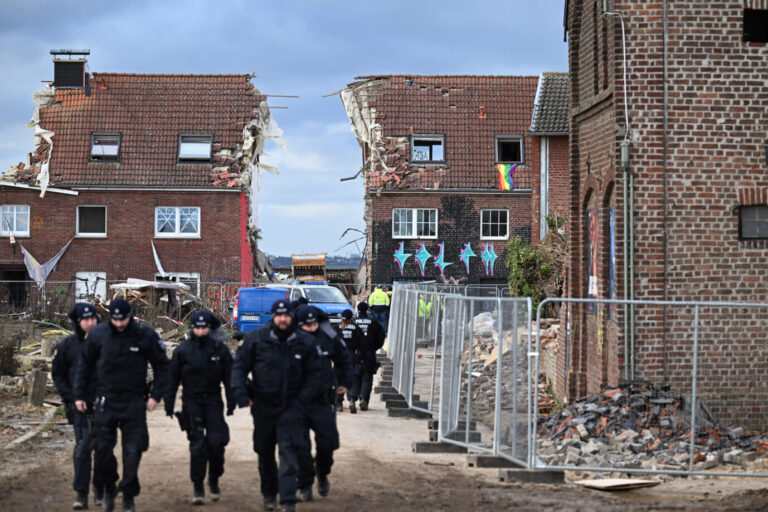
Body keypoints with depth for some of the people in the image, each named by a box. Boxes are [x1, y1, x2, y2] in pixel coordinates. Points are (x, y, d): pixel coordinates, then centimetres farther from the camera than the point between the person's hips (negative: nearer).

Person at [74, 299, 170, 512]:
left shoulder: (145, 335, -6)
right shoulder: (98, 334, -2)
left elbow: (161, 366, 3)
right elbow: (85, 364, 10)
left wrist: (156, 395, -4)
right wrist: (79, 394, 8)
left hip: (134, 402, -1)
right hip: (105, 401, 1)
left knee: (133, 451, -1)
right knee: (102, 448, 3)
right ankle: (109, 488, 27)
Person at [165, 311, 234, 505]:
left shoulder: (220, 349, 1)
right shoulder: (182, 350, -1)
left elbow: (229, 376, 5)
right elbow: (173, 378, 4)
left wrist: (231, 402, 1)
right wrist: (169, 404, 2)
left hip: (213, 401, 1)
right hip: (191, 402, -1)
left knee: (216, 442, -5)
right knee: (197, 445, -3)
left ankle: (214, 480, 17)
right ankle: (197, 487, 5)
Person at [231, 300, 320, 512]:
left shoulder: (302, 344, 1)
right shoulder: (255, 339, -3)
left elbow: (313, 375, 8)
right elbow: (239, 366, 0)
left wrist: (301, 400, -4)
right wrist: (241, 394, -11)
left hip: (291, 407, -1)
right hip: (263, 405, 1)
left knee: (289, 453, -13)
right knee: (265, 454, 14)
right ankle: (269, 494, 32)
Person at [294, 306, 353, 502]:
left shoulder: (328, 338, -2)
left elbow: (344, 359, 18)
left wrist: (345, 382, 19)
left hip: (323, 401, 2)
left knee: (328, 440, -1)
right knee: (300, 446, 0)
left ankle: (322, 473, 28)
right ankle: (305, 486, 12)